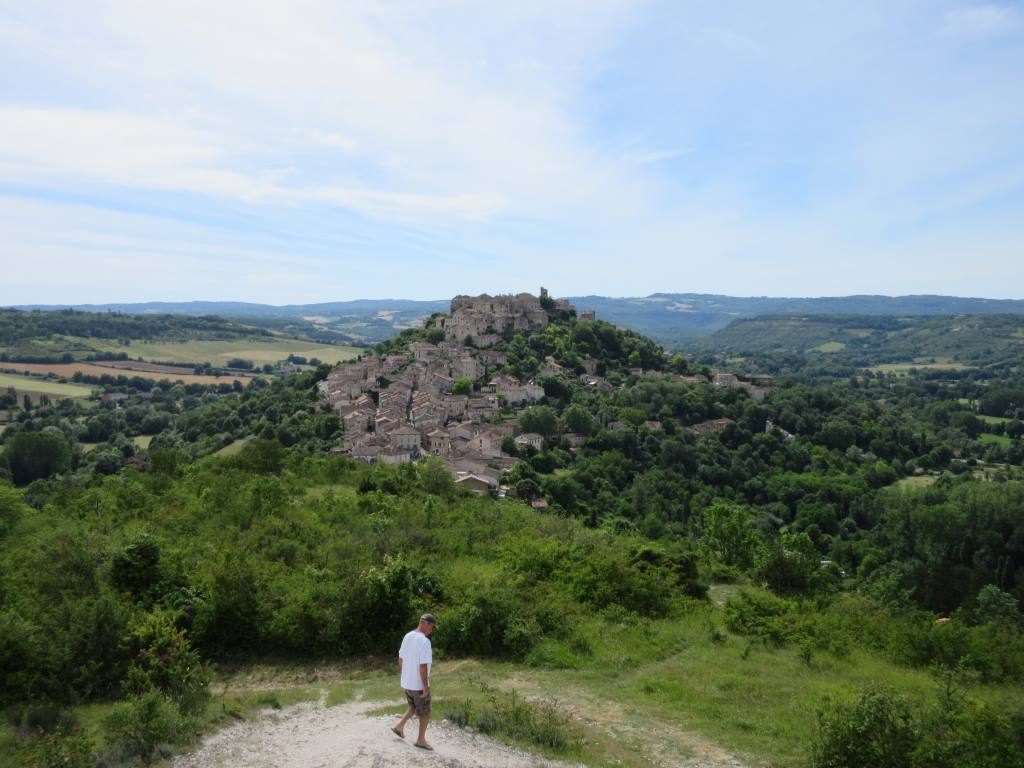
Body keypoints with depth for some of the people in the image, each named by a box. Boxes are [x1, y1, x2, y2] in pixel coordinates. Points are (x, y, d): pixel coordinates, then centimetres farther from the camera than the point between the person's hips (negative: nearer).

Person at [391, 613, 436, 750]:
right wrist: (426, 686, -19)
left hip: (406, 683, 8)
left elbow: (401, 659, 11)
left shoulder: (407, 636, 2)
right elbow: (423, 666, -26)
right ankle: (421, 740, 20)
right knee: (425, 713, 11)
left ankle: (399, 726, 28)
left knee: (414, 707, 28)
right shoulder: (424, 641, -24)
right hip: (419, 685, -8)